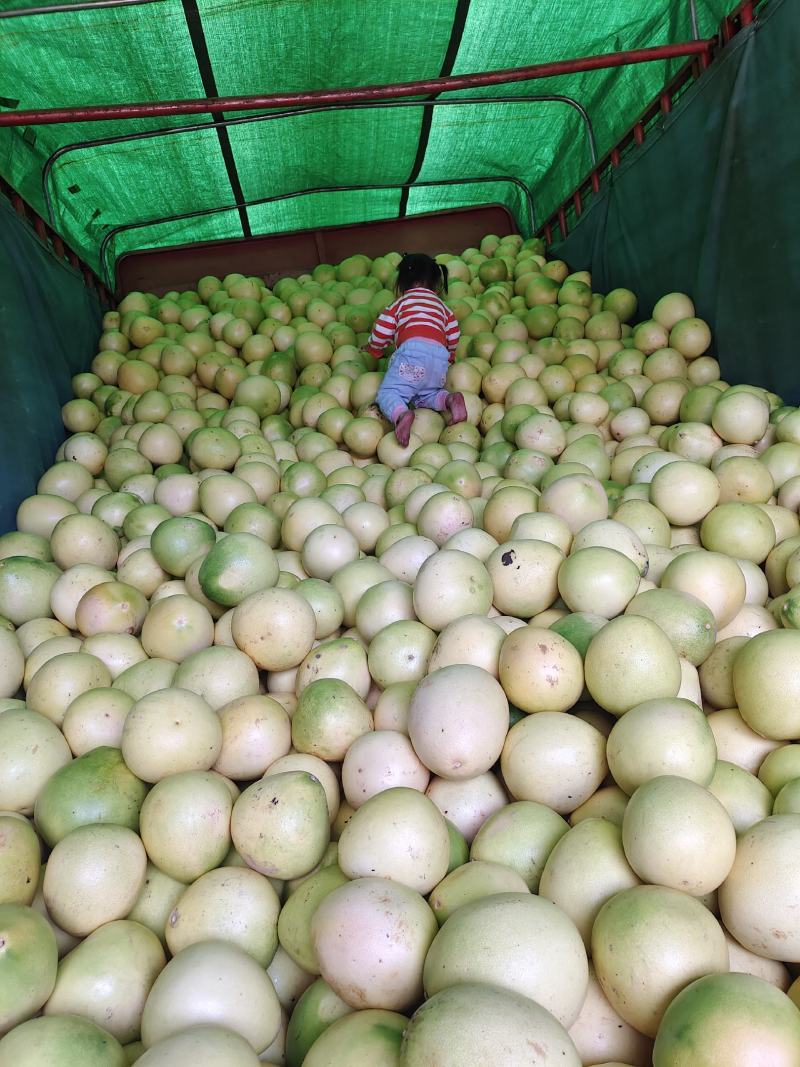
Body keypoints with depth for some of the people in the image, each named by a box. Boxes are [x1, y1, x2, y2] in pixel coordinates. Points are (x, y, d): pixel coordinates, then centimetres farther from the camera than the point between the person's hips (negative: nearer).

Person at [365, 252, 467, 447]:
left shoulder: (402, 302, 18)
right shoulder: (442, 305, 31)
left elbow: (380, 334, 13)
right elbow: (454, 337, 24)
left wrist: (372, 349, 34)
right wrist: (449, 359, 42)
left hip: (412, 350, -5)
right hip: (440, 356, 5)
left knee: (387, 393, -5)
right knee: (424, 395, 24)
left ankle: (401, 414, -40)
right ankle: (449, 399, -9)